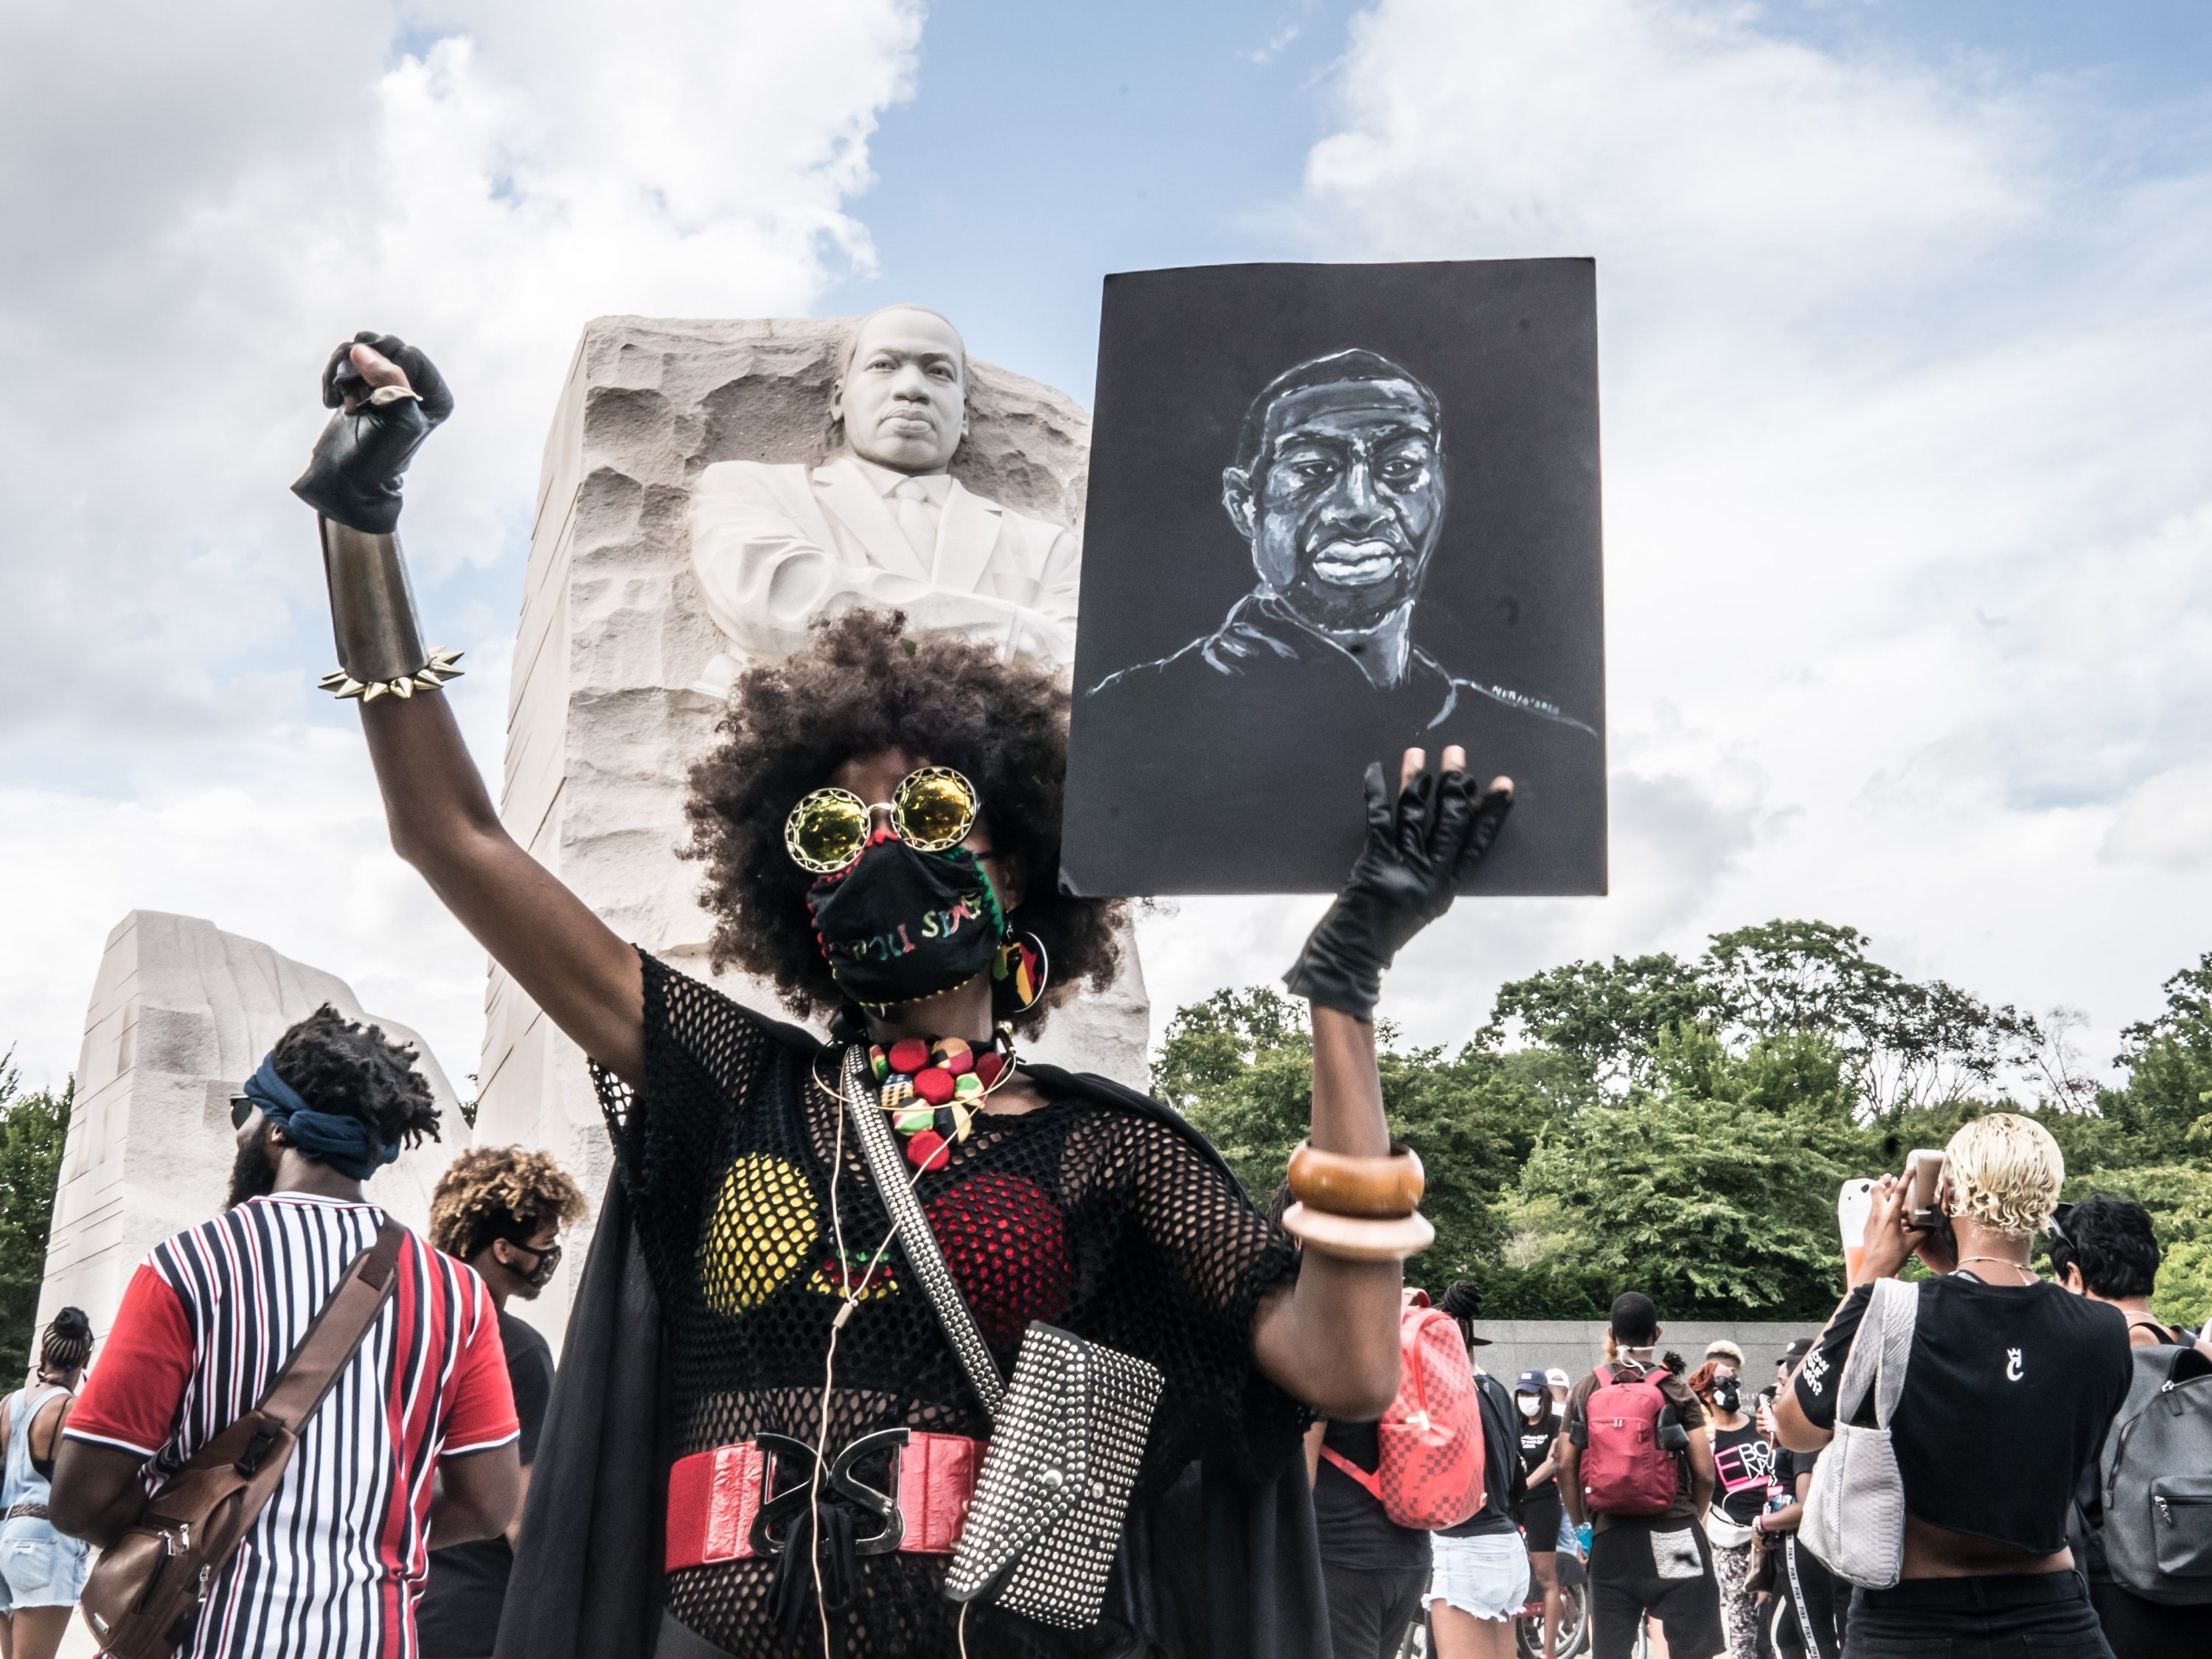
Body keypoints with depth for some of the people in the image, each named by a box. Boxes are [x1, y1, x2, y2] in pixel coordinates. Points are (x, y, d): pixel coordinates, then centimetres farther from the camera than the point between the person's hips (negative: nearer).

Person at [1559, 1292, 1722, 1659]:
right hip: (1673, 1533, -2)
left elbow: (1566, 1466, 5)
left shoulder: (1585, 1391, 7)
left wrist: (1581, 1523, 16)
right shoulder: (1676, 1391, 0)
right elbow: (1704, 1472, -3)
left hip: (1610, 1536, 2)